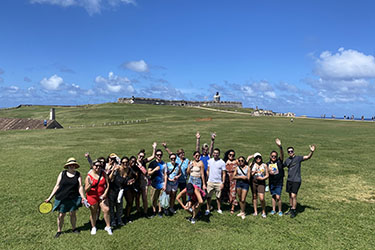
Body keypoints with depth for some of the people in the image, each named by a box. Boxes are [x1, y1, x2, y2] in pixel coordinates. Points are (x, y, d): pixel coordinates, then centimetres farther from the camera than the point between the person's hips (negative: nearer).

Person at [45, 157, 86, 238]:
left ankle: (74, 228, 33)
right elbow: (57, 186, 2)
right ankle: (59, 231, 29)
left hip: (73, 198, 0)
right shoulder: (62, 174, 0)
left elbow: (80, 187, -4)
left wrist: (83, 197, -17)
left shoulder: (78, 175, 0)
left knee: (73, 214, 10)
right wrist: (50, 197, 0)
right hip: (62, 198, 0)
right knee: (61, 215, 7)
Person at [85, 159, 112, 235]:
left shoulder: (104, 174, -2)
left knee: (106, 210, -6)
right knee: (93, 212, 8)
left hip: (102, 196, 2)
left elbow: (107, 184, 2)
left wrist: (105, 194, -9)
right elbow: (86, 190, -8)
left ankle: (108, 226, 10)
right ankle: (93, 228, 29)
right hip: (92, 196, -2)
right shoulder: (89, 176, -9)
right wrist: (90, 185, -28)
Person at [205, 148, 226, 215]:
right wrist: (208, 178, 5)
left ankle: (219, 209, 24)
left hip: (218, 182, -2)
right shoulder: (210, 161, 4)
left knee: (218, 197, 10)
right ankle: (207, 210, 12)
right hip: (210, 182, 2)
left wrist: (223, 183, -9)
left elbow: (223, 174, -4)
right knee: (208, 196, 3)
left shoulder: (222, 162, -5)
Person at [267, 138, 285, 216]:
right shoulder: (268, 164, 4)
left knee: (278, 197, -7)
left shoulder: (279, 162, -6)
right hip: (271, 183, 3)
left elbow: (282, 154, -22)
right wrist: (269, 171, -10)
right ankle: (273, 210, 27)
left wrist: (280, 146, -38)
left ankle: (280, 211, 12)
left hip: (279, 183, -3)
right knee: (273, 196, 13)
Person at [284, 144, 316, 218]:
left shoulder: (298, 158, -8)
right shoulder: (287, 160, 7)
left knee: (293, 196, -7)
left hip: (296, 180, -5)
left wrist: (311, 151, -38)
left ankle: (294, 211, 7)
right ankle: (291, 209, 29)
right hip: (289, 180, 5)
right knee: (290, 195, 14)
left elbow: (308, 157, -22)